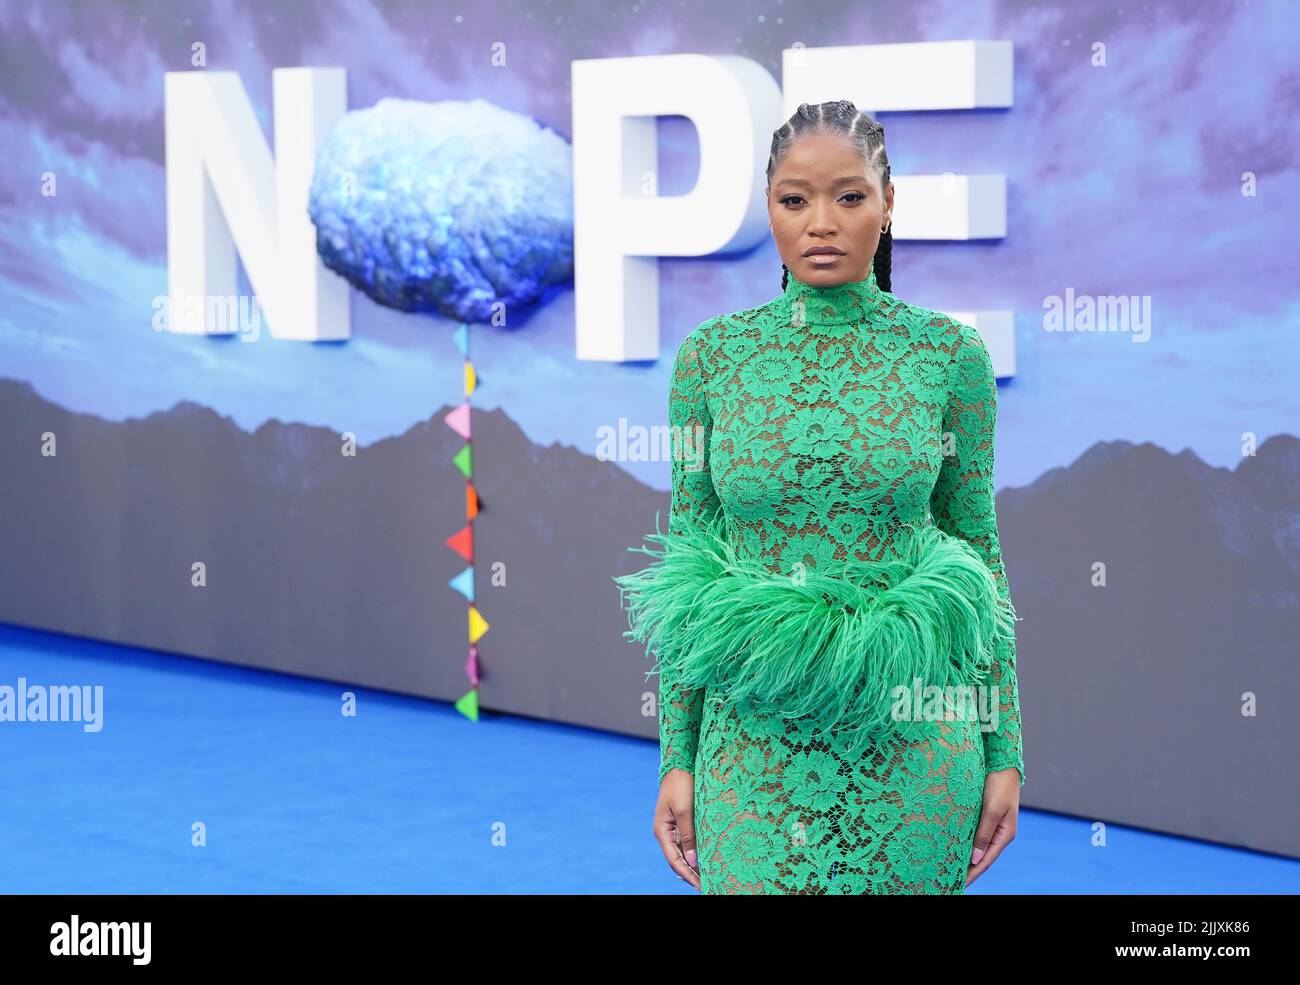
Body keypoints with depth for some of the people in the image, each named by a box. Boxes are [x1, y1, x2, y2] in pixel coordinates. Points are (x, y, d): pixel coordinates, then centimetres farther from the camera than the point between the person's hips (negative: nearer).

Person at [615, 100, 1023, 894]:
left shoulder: (950, 354, 0)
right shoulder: (713, 356, 2)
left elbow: (979, 550, 5)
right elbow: (686, 559, 5)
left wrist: (1005, 752, 2)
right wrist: (677, 758, 2)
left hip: (914, 737, 0)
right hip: (756, 738, 0)